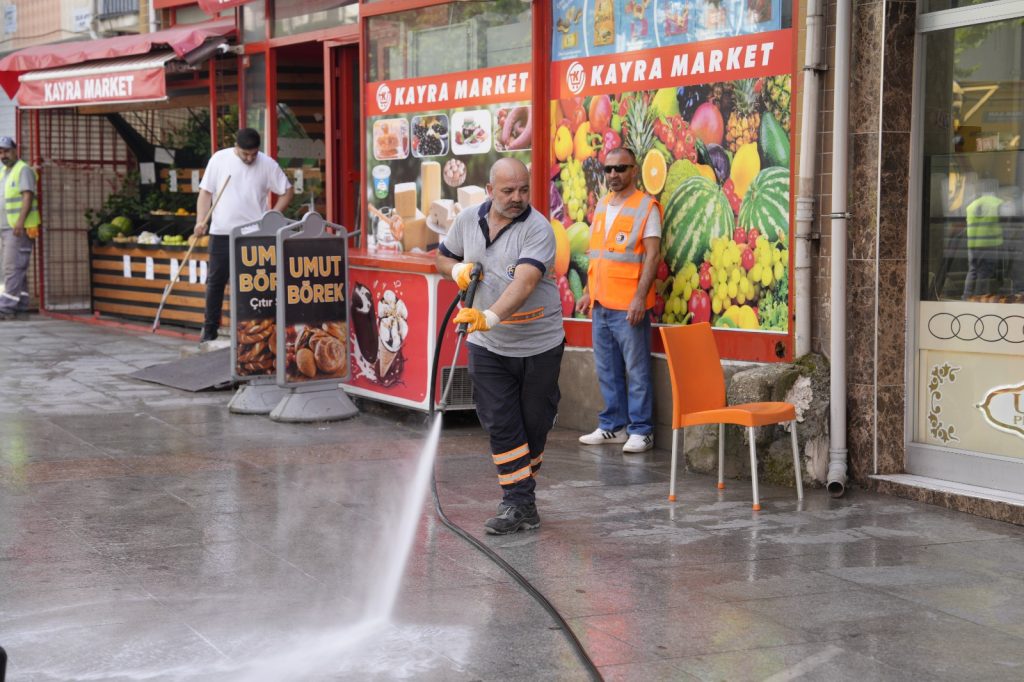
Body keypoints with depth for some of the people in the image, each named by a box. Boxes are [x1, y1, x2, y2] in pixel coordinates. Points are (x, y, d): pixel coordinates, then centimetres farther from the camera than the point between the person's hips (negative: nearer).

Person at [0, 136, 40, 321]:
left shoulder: (24, 170, -7)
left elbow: (28, 197, -17)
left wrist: (20, 222, -27)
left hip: (20, 228, -9)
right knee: (18, 268, 10)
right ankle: (21, 305, 14)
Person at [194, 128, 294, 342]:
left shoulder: (267, 164, -1)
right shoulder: (219, 159, 1)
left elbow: (287, 191, 5)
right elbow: (206, 192, 4)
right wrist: (201, 221, -8)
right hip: (221, 233, 1)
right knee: (215, 281, 5)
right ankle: (210, 329, 14)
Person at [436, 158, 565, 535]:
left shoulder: (538, 228, -15)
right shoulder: (468, 219, 2)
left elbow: (525, 281, -29)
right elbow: (442, 256, 19)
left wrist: (491, 317, -43)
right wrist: (458, 269, -5)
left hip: (539, 344, -3)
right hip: (488, 347, 3)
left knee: (534, 425, 9)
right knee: (501, 425, -4)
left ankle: (520, 488, 28)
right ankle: (519, 504, -2)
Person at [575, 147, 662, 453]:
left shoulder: (646, 206, -6)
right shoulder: (602, 205, 15)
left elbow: (652, 255, -12)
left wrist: (640, 297, -19)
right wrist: (588, 292, 17)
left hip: (629, 306, -7)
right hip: (601, 304, 7)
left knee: (636, 371, -2)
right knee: (607, 370, 12)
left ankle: (641, 431, 4)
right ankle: (612, 427, 20)